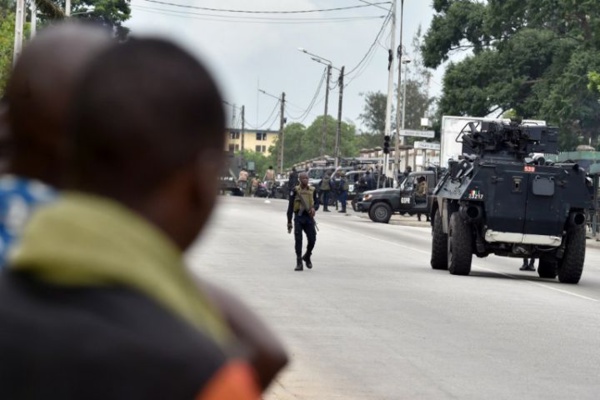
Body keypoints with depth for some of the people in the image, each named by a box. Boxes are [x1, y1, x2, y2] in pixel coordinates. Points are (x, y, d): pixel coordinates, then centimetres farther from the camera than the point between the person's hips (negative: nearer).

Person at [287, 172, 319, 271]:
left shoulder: (313, 190, 10)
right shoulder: (295, 191, 2)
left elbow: (317, 203, 10)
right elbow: (290, 207, 3)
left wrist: (314, 208, -16)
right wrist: (289, 223, 0)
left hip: (309, 218, 2)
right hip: (299, 217, -2)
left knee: (312, 239, -4)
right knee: (298, 240, -5)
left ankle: (307, 257, 24)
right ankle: (299, 263, 1)